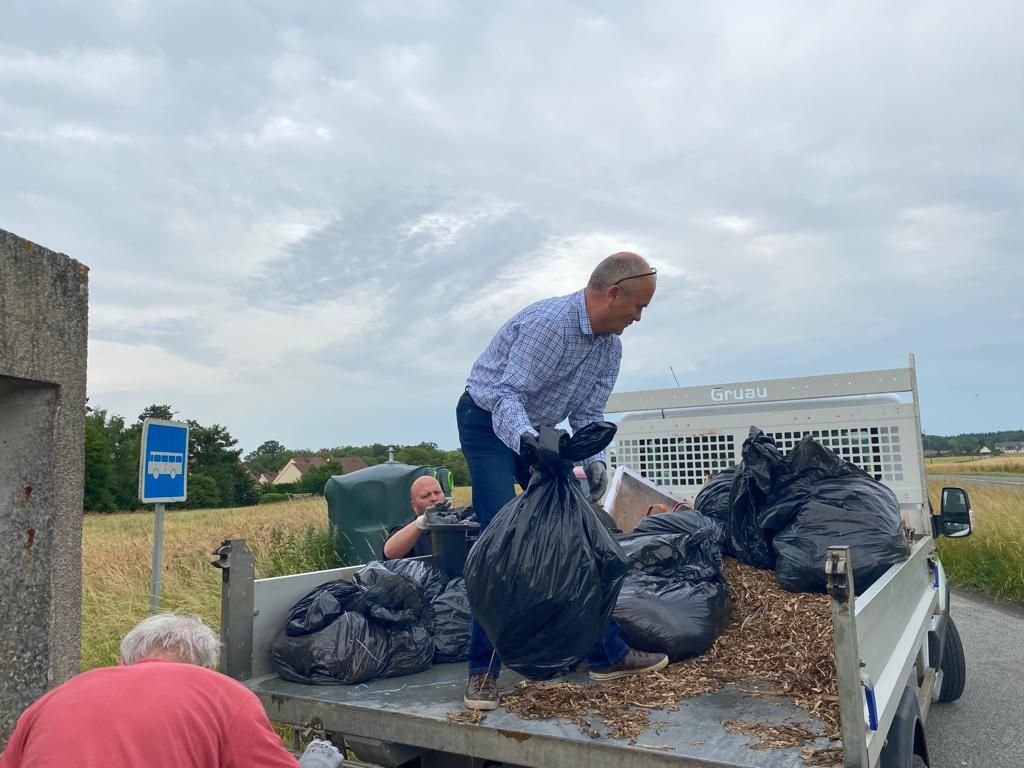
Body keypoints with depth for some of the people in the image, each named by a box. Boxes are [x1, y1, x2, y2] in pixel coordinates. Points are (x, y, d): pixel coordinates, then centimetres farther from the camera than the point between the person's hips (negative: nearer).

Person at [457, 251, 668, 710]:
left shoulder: (611, 347, -1)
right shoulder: (548, 323, -26)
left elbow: (588, 414, 0)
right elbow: (506, 395, -30)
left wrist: (595, 461, -17)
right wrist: (525, 440, -49)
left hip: (538, 433, 8)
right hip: (490, 424, -8)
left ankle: (606, 653, 15)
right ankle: (483, 671, -5)